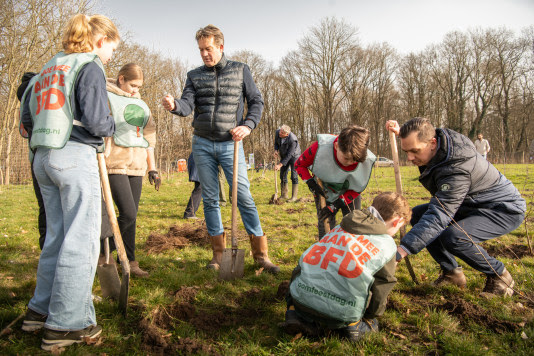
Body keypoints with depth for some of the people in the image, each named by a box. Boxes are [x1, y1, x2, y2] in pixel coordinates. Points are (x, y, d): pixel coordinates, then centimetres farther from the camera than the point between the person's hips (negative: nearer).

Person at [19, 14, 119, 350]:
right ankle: (66, 324, 2)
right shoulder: (91, 67, -5)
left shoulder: (49, 68, 19)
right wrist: (112, 126, 4)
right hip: (76, 156, -8)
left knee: (57, 235, 16)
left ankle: (41, 309, 25)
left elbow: (27, 117, 17)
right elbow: (96, 120, -16)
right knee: (81, 239, -3)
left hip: (43, 158, 9)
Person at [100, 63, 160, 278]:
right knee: (128, 214, -13)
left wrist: (152, 168, 19)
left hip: (136, 165, 6)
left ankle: (130, 262, 15)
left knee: (132, 216, 7)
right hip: (115, 165, -6)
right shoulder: (106, 98, 0)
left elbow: (149, 137, 22)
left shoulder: (141, 104, 20)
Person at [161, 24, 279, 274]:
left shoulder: (240, 70, 6)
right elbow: (188, 105, -4)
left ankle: (261, 254, 2)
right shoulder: (195, 75, 10)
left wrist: (248, 125, -12)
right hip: (203, 144, 3)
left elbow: (256, 101, 5)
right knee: (210, 199, 5)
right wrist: (174, 105, -28)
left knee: (244, 197, -7)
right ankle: (218, 253, 17)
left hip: (230, 143, -2)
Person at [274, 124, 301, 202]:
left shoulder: (293, 140, -35)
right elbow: (276, 142, 3)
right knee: (282, 175, 5)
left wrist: (280, 165, -32)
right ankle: (284, 195, 13)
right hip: (283, 156, 6)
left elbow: (289, 155, -31)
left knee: (294, 176, -10)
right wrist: (276, 150, -17)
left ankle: (294, 196, -4)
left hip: (293, 156, -6)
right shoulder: (277, 132, -18)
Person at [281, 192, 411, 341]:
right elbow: (380, 290, 11)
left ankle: (294, 313, 11)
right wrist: (370, 319, 32)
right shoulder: (387, 245, 6)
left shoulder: (340, 227, 19)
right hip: (340, 314, -2)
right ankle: (352, 324, 2)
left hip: (301, 300, 3)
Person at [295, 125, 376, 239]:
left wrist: (335, 205, -24)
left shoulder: (367, 160, -30)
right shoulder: (321, 146, -34)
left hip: (348, 193, 1)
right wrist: (310, 182, -28)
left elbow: (356, 190, -14)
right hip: (323, 190, -1)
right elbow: (299, 165, -13)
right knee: (325, 225, -6)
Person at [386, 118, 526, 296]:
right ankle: (452, 273, 7)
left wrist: (401, 251, -50)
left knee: (453, 237, -35)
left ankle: (500, 276, -4)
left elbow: (437, 217, -44)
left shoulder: (457, 169, -38)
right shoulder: (436, 136, -12)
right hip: (472, 205, 9)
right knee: (416, 215, -2)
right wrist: (400, 131, -5)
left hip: (506, 209, -9)